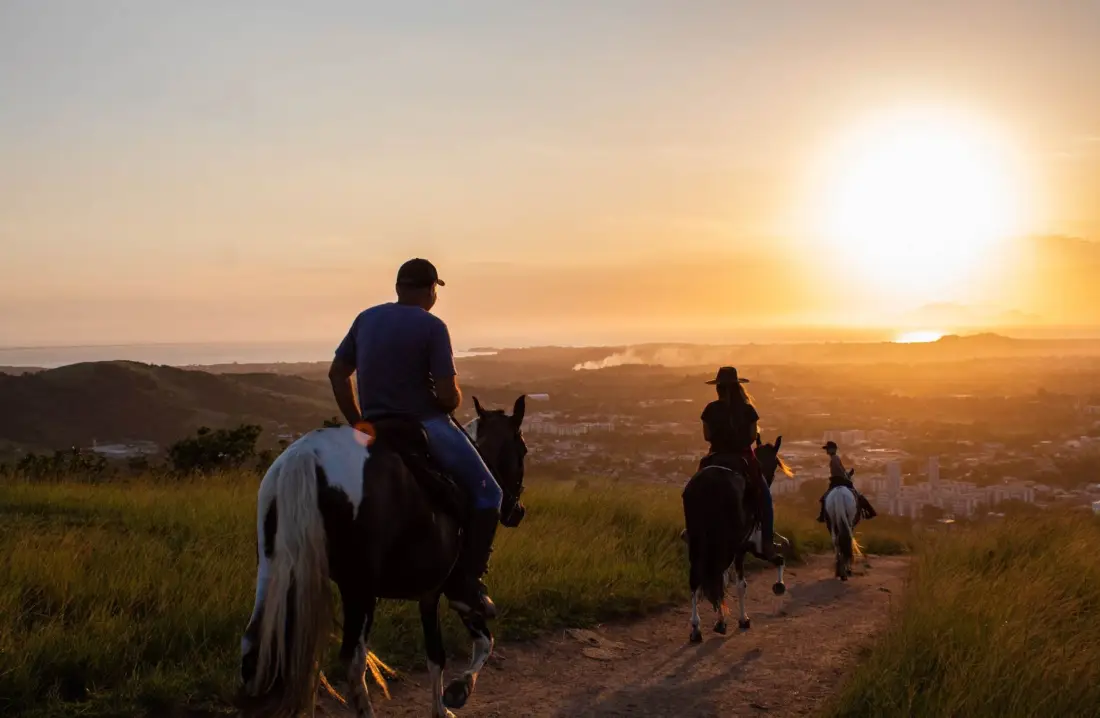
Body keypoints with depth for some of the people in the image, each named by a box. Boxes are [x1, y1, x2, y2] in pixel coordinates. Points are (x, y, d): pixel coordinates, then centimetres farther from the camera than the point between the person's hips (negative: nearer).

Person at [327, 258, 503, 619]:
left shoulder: (366, 319, 5)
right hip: (426, 425, -7)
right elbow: (448, 396, -18)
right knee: (487, 493, 8)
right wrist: (453, 400, 5)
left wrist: (358, 422, 15)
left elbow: (336, 374, 9)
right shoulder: (432, 327, -14)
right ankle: (467, 582, 0)